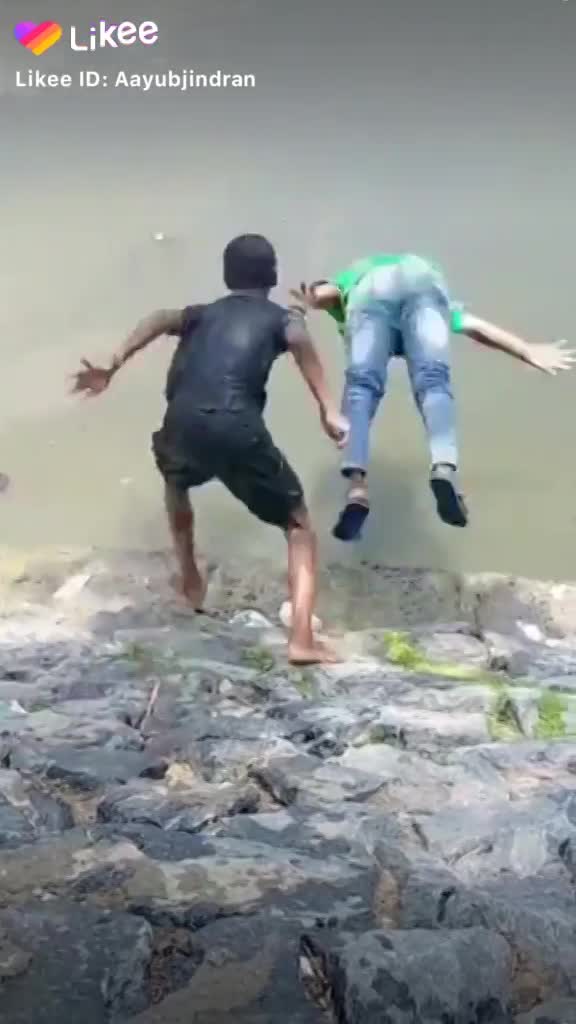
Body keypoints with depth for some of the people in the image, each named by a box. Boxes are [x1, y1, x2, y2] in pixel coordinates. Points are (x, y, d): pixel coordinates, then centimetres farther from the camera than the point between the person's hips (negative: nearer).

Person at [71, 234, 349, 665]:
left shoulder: (205, 313, 32)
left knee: (176, 482, 40)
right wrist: (329, 410, -10)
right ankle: (302, 640, 0)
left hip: (184, 421, 3)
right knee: (298, 525, 13)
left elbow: (160, 320, 10)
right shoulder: (282, 317, 23)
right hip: (237, 425, -3)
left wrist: (112, 367, 3)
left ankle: (190, 580, 44)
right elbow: (299, 339, -3)